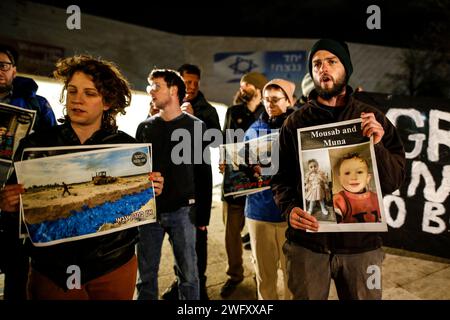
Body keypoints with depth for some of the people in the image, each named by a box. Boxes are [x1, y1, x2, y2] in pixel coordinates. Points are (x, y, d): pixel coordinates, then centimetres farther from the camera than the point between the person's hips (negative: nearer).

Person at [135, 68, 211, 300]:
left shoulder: (196, 127, 2)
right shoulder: (145, 127, 9)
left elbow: (203, 174, 1)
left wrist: (203, 214, -2)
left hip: (182, 211, -2)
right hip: (149, 210, 3)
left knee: (188, 274, 7)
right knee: (146, 275, 9)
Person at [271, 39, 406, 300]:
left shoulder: (373, 119, 3)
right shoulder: (296, 122, 3)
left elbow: (394, 182, 0)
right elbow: (281, 176, 2)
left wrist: (377, 146, -17)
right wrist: (290, 208, -16)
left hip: (361, 242, 1)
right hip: (307, 241, 0)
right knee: (305, 296, 14)